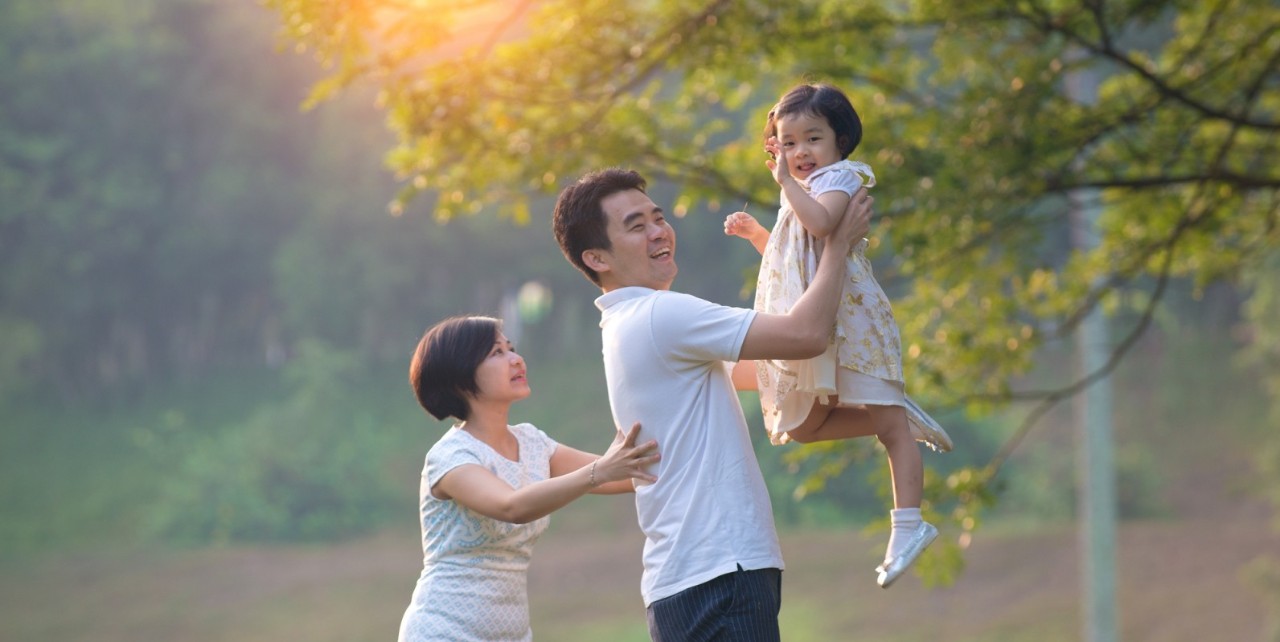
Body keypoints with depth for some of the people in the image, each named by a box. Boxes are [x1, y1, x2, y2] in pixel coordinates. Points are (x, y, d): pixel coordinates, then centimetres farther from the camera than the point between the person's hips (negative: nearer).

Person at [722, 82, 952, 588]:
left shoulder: (839, 177, -9)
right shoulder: (801, 194, 20)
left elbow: (821, 223, -31)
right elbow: (788, 256, 31)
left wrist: (786, 181, -22)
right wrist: (754, 234, 18)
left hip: (849, 321, -10)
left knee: (889, 424, -7)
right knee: (801, 426, 9)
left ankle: (908, 525, -11)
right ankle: (903, 417, 14)